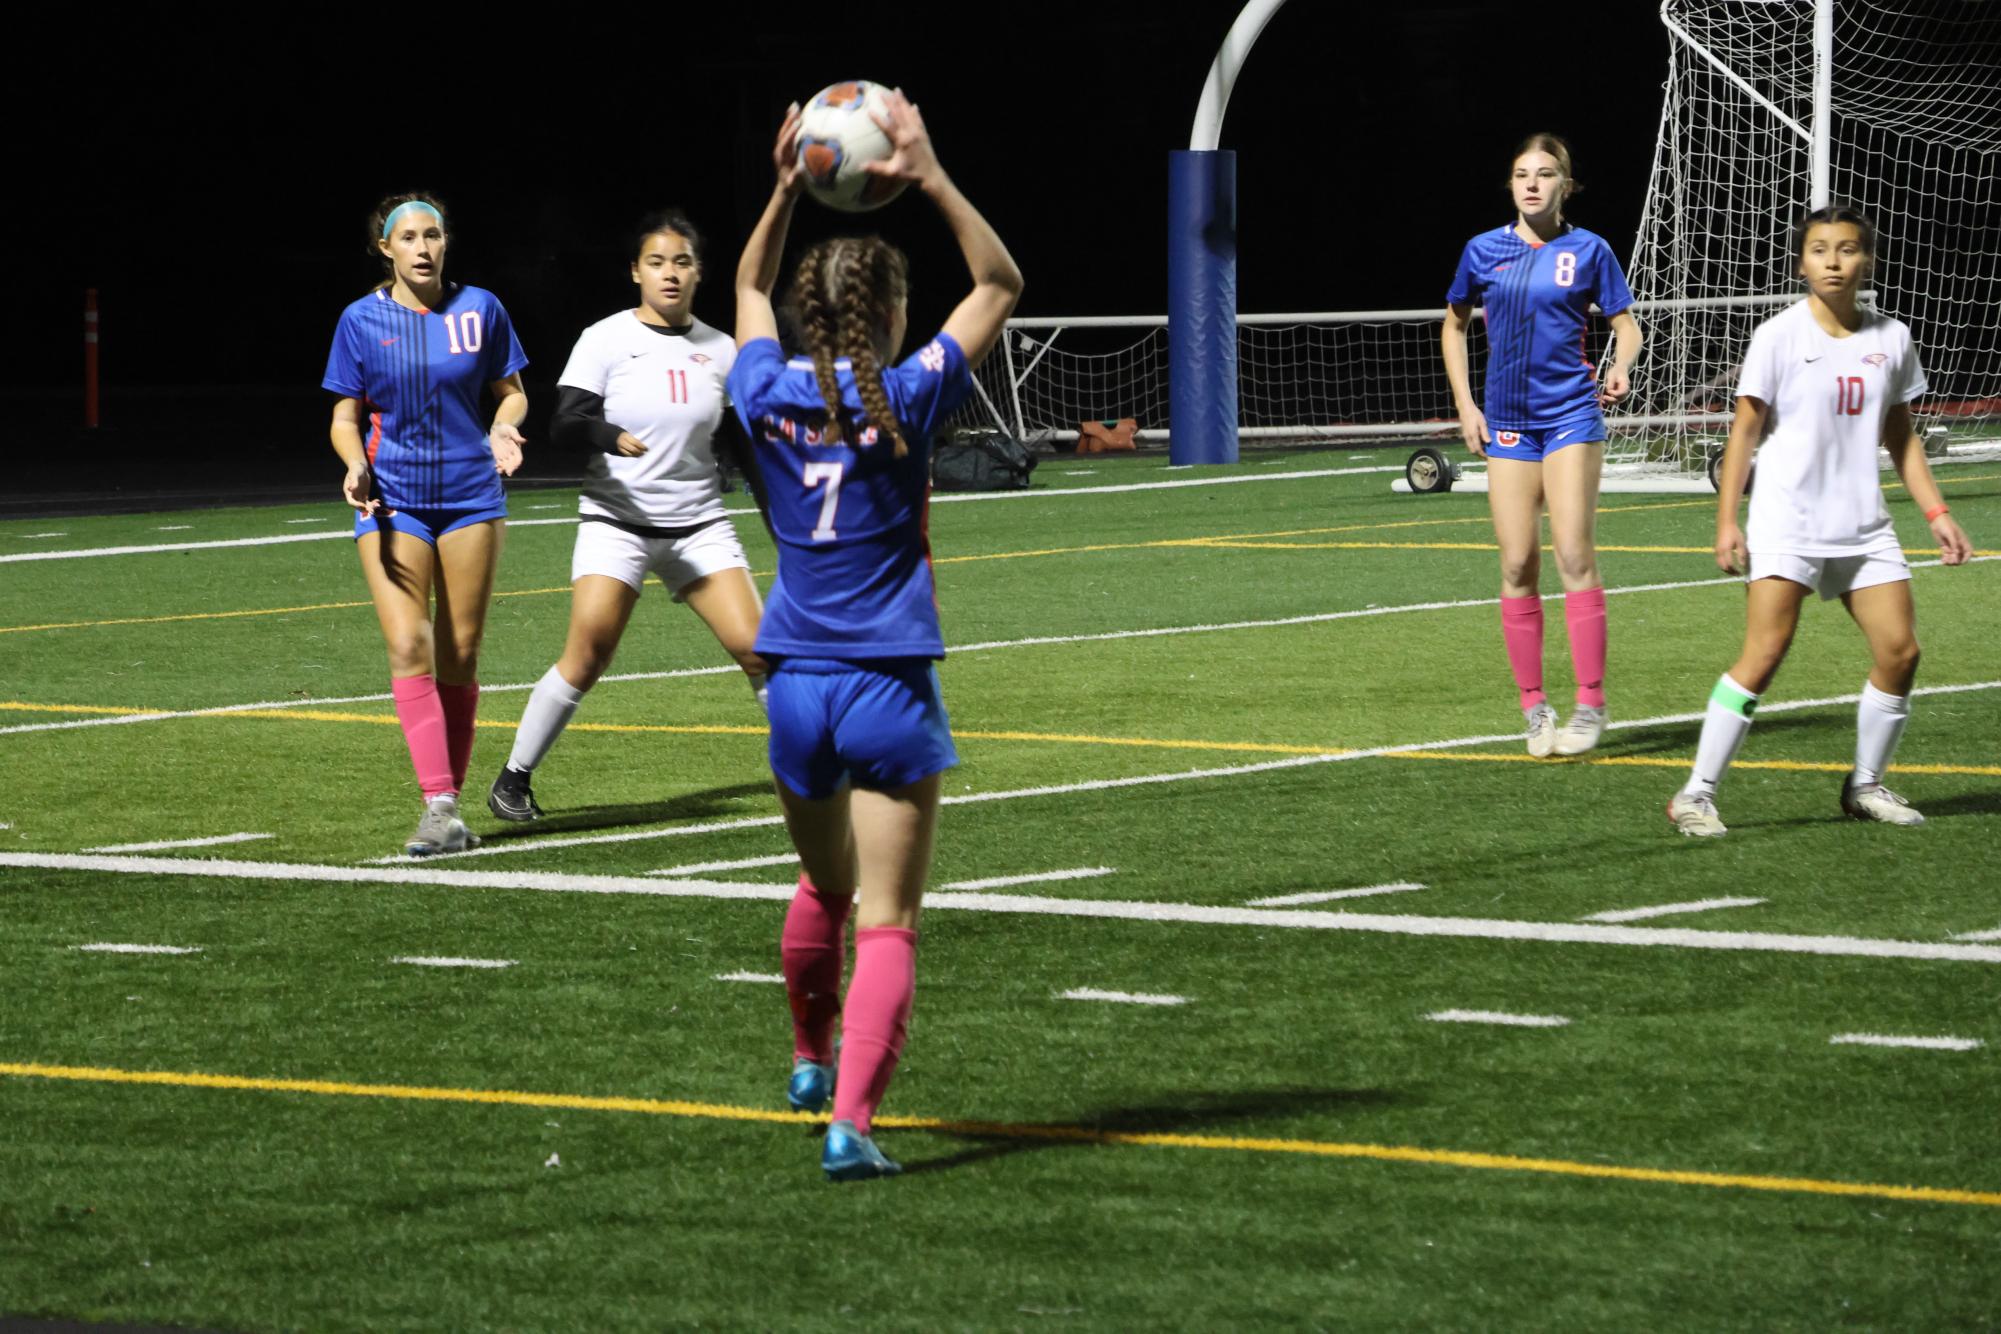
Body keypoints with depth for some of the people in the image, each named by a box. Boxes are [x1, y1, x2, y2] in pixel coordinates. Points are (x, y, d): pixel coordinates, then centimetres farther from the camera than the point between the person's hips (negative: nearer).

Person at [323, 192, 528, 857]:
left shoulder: (479, 310, 2)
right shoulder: (362, 320, 1)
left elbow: (511, 392, 12)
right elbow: (345, 418, 6)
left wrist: (503, 429, -10)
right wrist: (356, 465, -14)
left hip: (470, 496, 1)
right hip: (393, 502, -1)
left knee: (459, 656, 3)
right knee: (409, 648, -15)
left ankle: (451, 798, 14)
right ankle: (438, 808, -21)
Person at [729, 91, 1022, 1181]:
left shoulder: (771, 398, 0)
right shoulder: (903, 400, -10)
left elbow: (748, 292, 22)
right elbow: (1000, 283, 0)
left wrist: (786, 188, 16)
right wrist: (930, 178, -3)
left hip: (798, 685, 5)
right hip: (889, 688, -5)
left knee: (825, 889, 28)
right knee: (886, 925, -5)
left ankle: (812, 1061, 47)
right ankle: (850, 1120, -19)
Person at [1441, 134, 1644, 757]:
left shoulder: (1587, 251, 1)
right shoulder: (1483, 251, 6)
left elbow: (1626, 323, 8)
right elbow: (1454, 324, 20)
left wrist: (1620, 368, -14)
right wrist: (1464, 403, 11)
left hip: (1570, 417, -3)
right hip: (1506, 424, 3)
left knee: (1574, 554, -12)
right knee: (1517, 565, 0)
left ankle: (1591, 704, -10)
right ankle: (1534, 706, 8)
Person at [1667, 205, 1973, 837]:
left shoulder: (1890, 339, 8)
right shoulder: (1780, 336, -5)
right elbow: (1745, 430, -3)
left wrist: (1936, 513, 12)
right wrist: (1726, 519, -9)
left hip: (1863, 526, 5)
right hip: (1786, 523, -5)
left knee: (1900, 651, -2)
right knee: (1765, 653, -15)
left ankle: (1866, 785, 17)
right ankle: (1696, 794, -12)